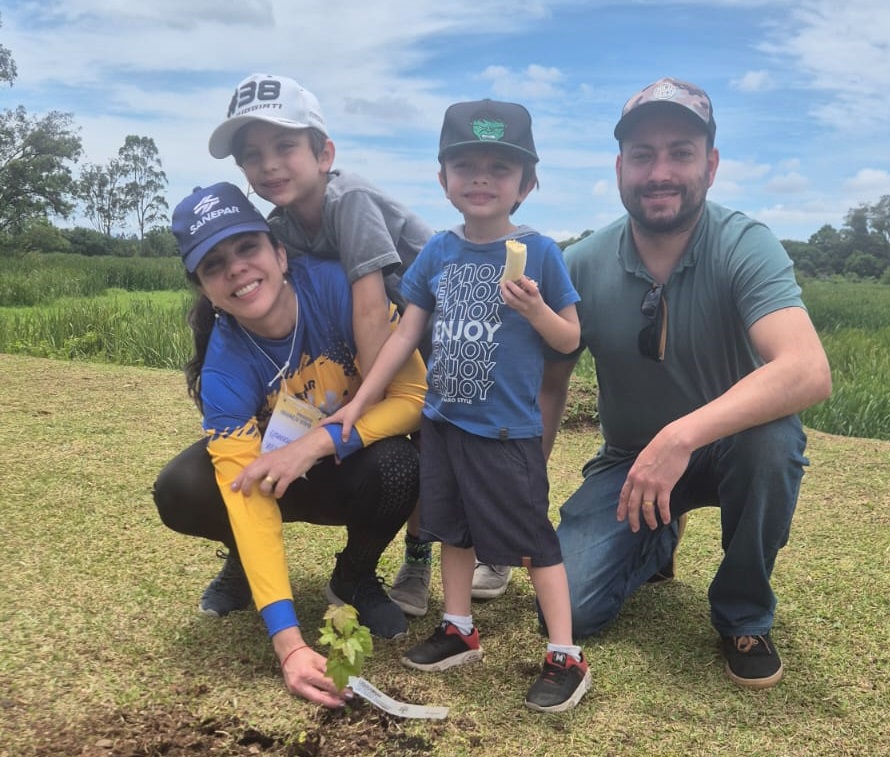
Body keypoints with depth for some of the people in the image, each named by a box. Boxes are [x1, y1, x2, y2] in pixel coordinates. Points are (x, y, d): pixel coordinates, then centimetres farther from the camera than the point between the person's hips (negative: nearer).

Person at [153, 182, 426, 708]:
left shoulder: (335, 286, -28)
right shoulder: (224, 368, -25)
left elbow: (413, 393, -24)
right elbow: (248, 499, -31)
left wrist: (316, 443, -36)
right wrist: (289, 643, -38)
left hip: (351, 463, 0)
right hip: (276, 474, 1)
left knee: (396, 466, -35)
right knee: (180, 493, -26)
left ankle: (354, 580, -1)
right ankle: (246, 563, 10)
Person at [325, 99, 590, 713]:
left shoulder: (538, 253, -9)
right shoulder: (437, 252, 3)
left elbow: (570, 340, -5)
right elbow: (406, 334, 7)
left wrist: (534, 306, -26)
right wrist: (357, 404, 7)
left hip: (507, 431, -5)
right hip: (443, 421, 6)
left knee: (531, 537, 0)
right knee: (454, 528, 17)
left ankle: (566, 657, 13)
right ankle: (460, 631, 35)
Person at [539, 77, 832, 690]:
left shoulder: (745, 246, -21)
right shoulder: (584, 265, -13)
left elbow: (809, 373, -37)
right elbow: (550, 385, -1)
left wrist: (682, 436, -47)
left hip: (730, 446, -1)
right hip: (629, 458, 2)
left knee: (774, 436, -37)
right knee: (569, 609, -15)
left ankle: (745, 613, -7)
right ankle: (655, 540, 21)